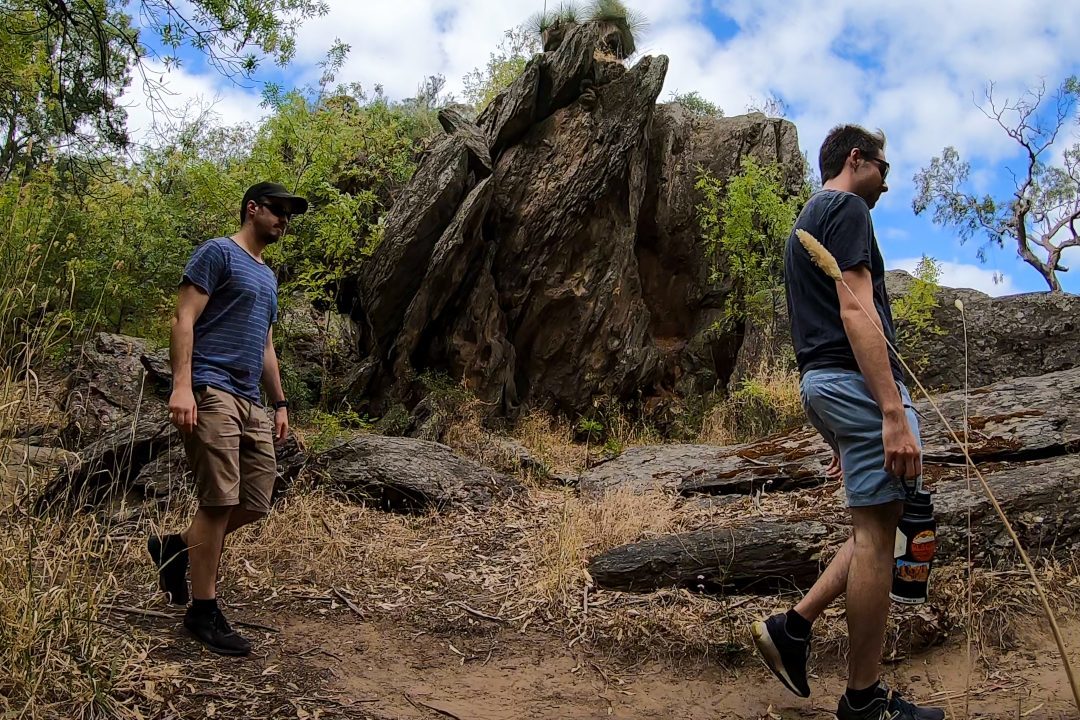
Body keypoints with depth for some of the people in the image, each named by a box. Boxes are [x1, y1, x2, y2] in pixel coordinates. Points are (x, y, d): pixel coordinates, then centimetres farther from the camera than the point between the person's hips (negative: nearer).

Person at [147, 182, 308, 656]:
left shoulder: (267, 277, 26)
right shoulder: (217, 253, 1)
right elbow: (184, 319, -9)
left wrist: (280, 403, 23)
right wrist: (181, 384, -20)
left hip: (251, 404, 9)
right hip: (212, 392, -8)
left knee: (256, 503, 4)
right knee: (219, 501, -9)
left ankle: (176, 548, 25)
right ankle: (203, 612, 1)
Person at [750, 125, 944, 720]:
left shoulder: (806, 222, 26)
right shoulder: (847, 209, -5)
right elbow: (856, 310, -18)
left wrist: (843, 435, 26)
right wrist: (893, 411, -23)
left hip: (821, 382, 10)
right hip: (858, 379, -10)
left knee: (876, 527, 14)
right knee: (876, 531, -5)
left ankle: (793, 626, 10)